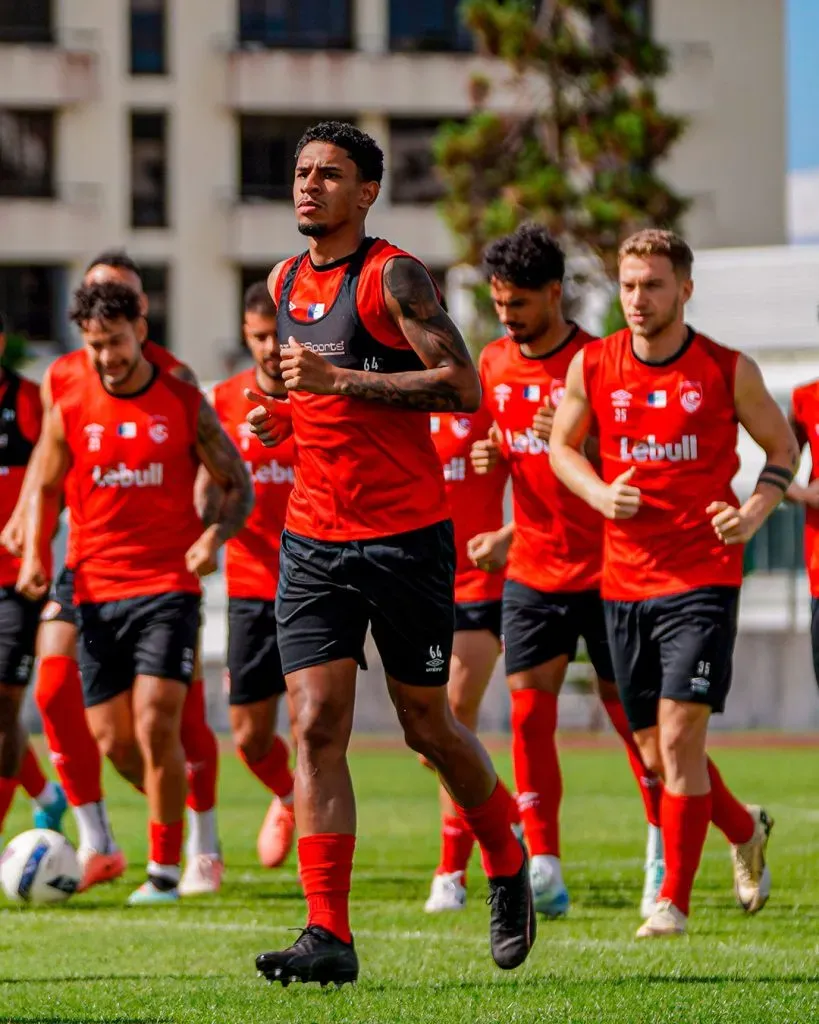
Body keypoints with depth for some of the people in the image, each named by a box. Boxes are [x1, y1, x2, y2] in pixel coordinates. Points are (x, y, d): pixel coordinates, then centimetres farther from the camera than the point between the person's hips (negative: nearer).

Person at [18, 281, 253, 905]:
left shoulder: (186, 404, 0)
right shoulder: (69, 413, 5)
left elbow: (239, 487, 5)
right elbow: (45, 490, 16)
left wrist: (215, 536, -15)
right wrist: (34, 555, -3)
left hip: (169, 586, -3)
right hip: (97, 590, 3)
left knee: (156, 720, -16)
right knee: (112, 738, 1)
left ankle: (165, 869, -7)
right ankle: (174, 810, 30)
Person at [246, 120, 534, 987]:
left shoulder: (394, 277, -9)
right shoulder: (285, 283, 12)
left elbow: (463, 386, -18)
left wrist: (338, 380, -21)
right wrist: (281, 410, 7)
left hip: (406, 537, -5)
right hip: (313, 541, 5)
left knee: (427, 726, 6)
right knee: (315, 728, -7)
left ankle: (507, 861, 33)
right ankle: (329, 934, -10)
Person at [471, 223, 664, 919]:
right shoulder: (495, 364, 6)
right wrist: (489, 456, -3)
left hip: (604, 568, -4)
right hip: (532, 569, 4)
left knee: (625, 707, 4)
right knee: (530, 713, -4)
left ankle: (663, 839, 25)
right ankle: (544, 871, -3)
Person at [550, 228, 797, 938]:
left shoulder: (729, 370, -3)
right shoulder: (592, 366, 2)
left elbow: (783, 447, 10)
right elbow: (562, 445, 17)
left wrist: (756, 512, -8)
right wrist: (600, 494, -3)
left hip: (703, 579, -4)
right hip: (624, 580, 4)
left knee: (680, 735, -13)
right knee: (656, 753, 9)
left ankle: (675, 900, -5)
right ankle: (745, 832, 37)